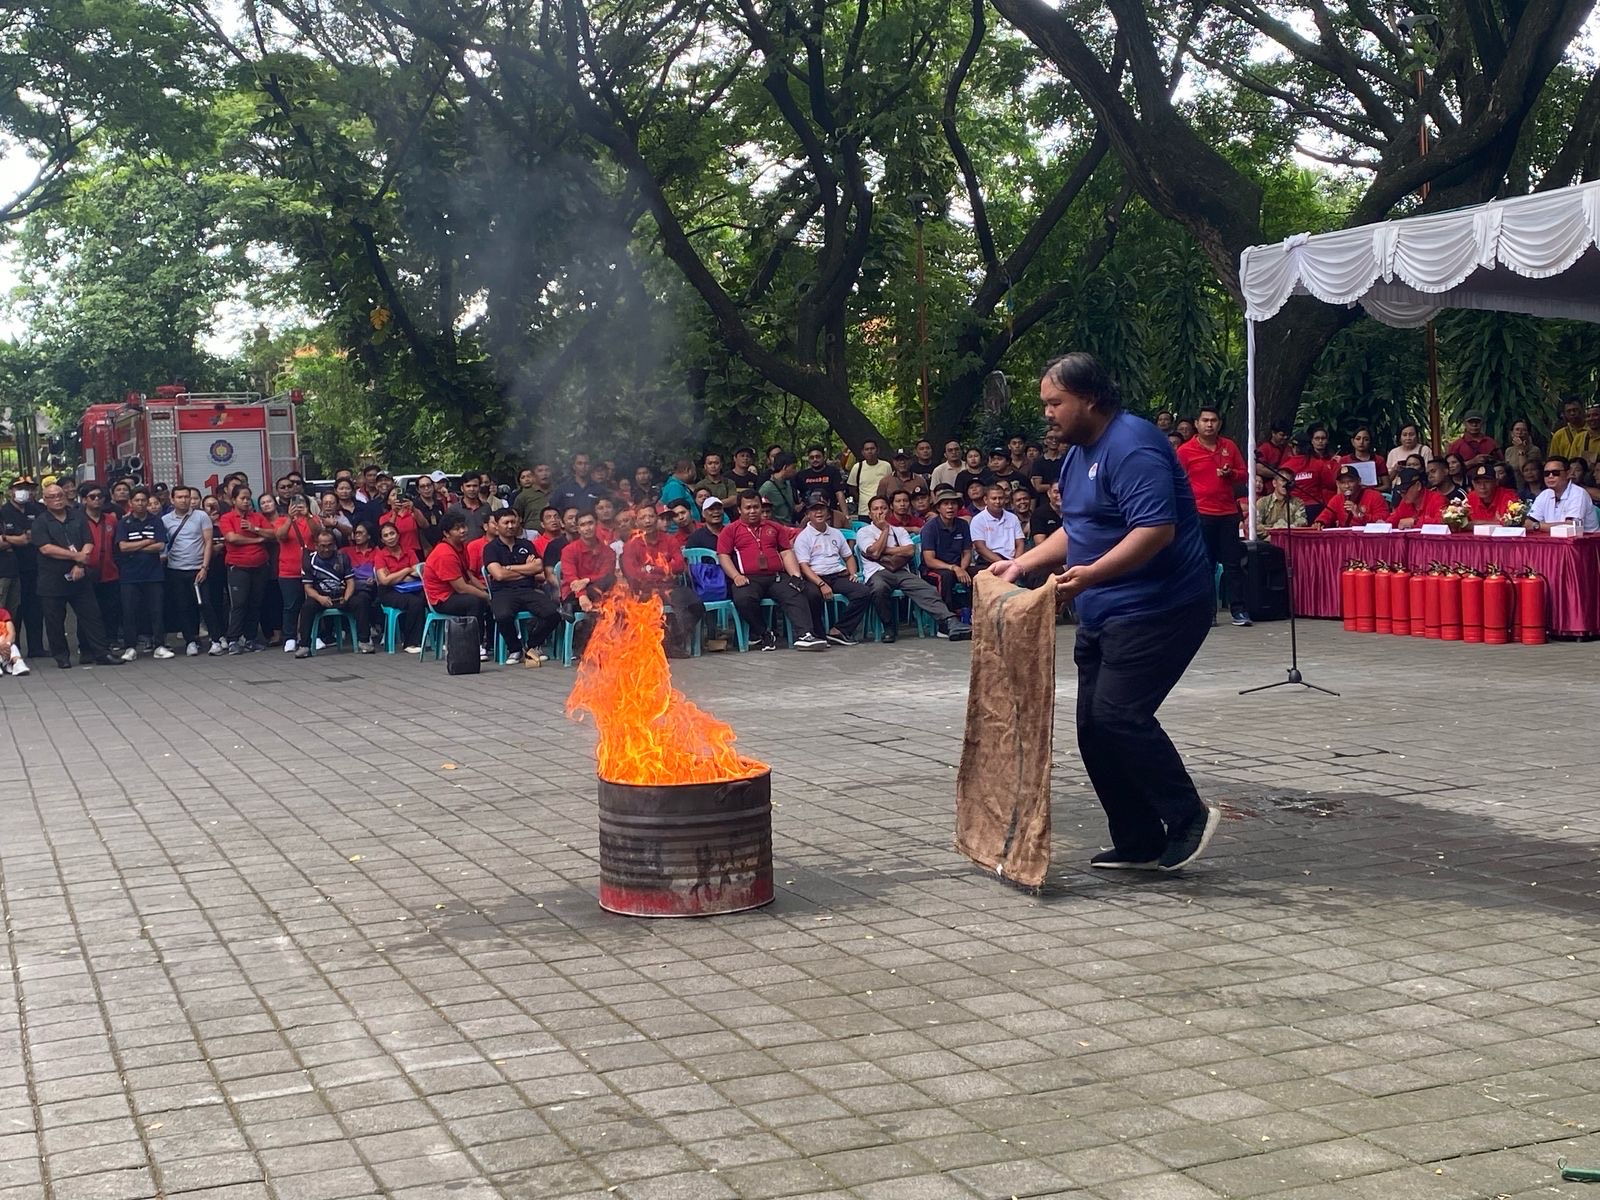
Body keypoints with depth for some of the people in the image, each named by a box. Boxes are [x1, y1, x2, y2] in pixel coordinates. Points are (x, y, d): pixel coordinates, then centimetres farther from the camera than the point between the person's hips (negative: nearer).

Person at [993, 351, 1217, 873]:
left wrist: (1092, 574, -35)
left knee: (1118, 714, -19)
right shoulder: (1078, 454, 15)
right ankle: (1137, 843, 13)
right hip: (1104, 614, 10)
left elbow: (1156, 530, -27)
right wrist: (1022, 563, 15)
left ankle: (1188, 815, -2)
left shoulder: (1132, 447, -17)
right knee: (1094, 727, 6)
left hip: (1158, 609, -10)